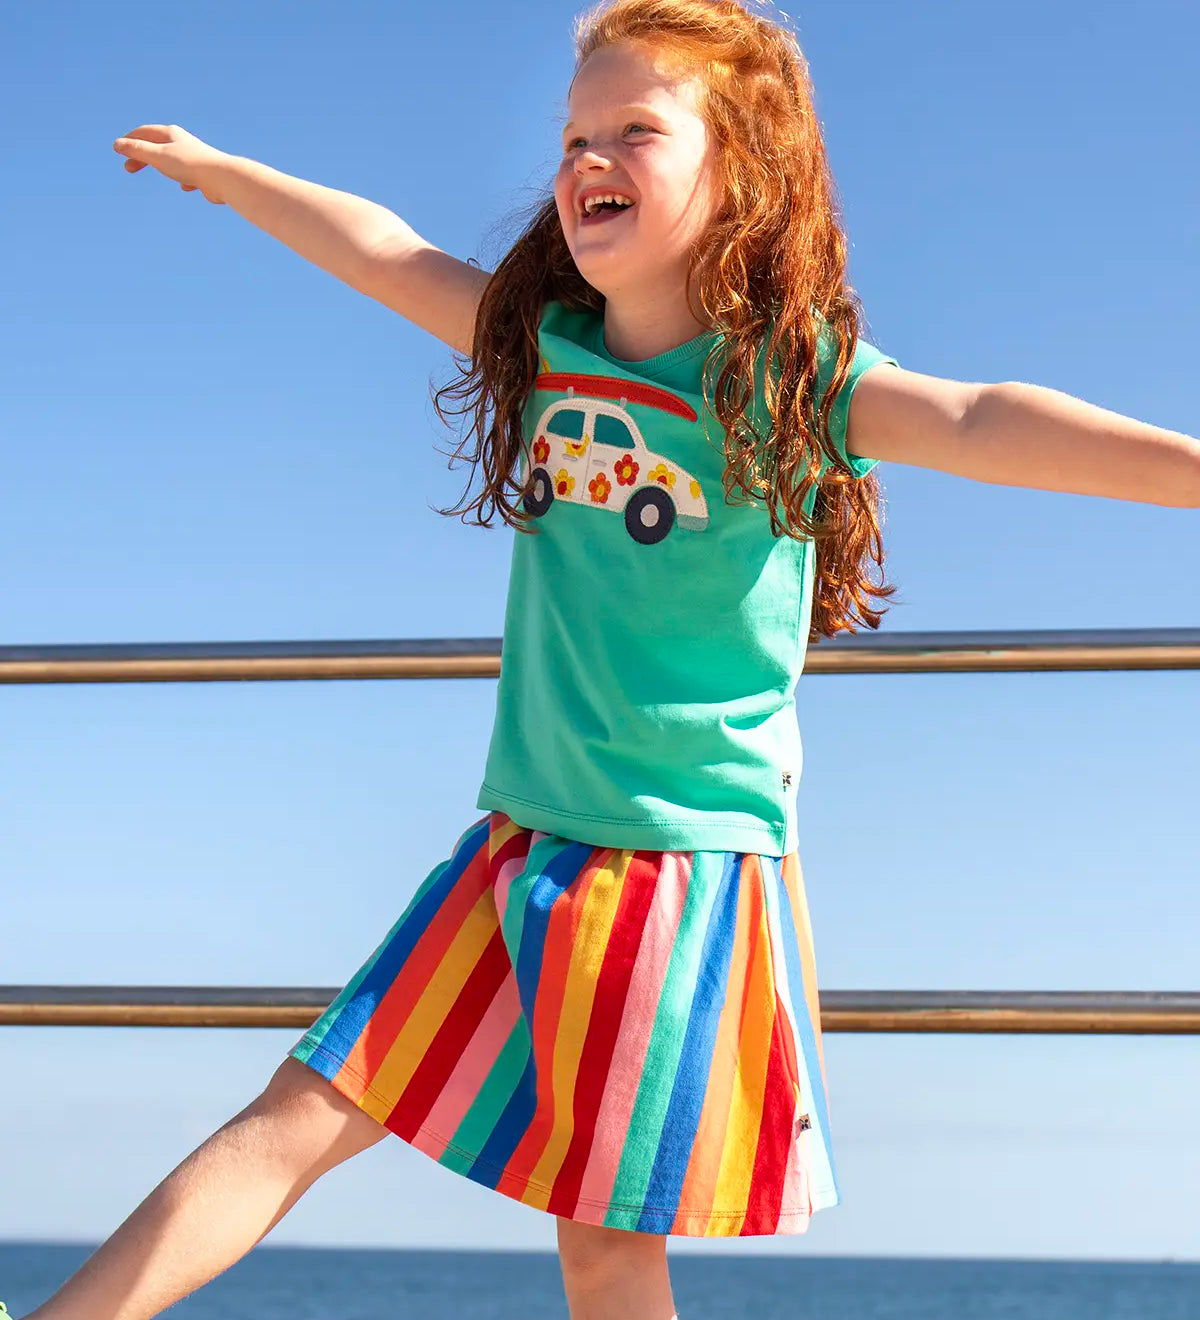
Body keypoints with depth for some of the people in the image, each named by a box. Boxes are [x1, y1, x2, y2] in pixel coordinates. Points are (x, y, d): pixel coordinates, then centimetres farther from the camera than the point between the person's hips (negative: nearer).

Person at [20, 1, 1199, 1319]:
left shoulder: (795, 374, -11)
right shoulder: (544, 343, 5)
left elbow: (979, 423, -27)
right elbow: (381, 251, 18)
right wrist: (216, 169, 31)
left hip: (689, 857, -5)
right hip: (520, 847, 5)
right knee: (301, 1113, 5)